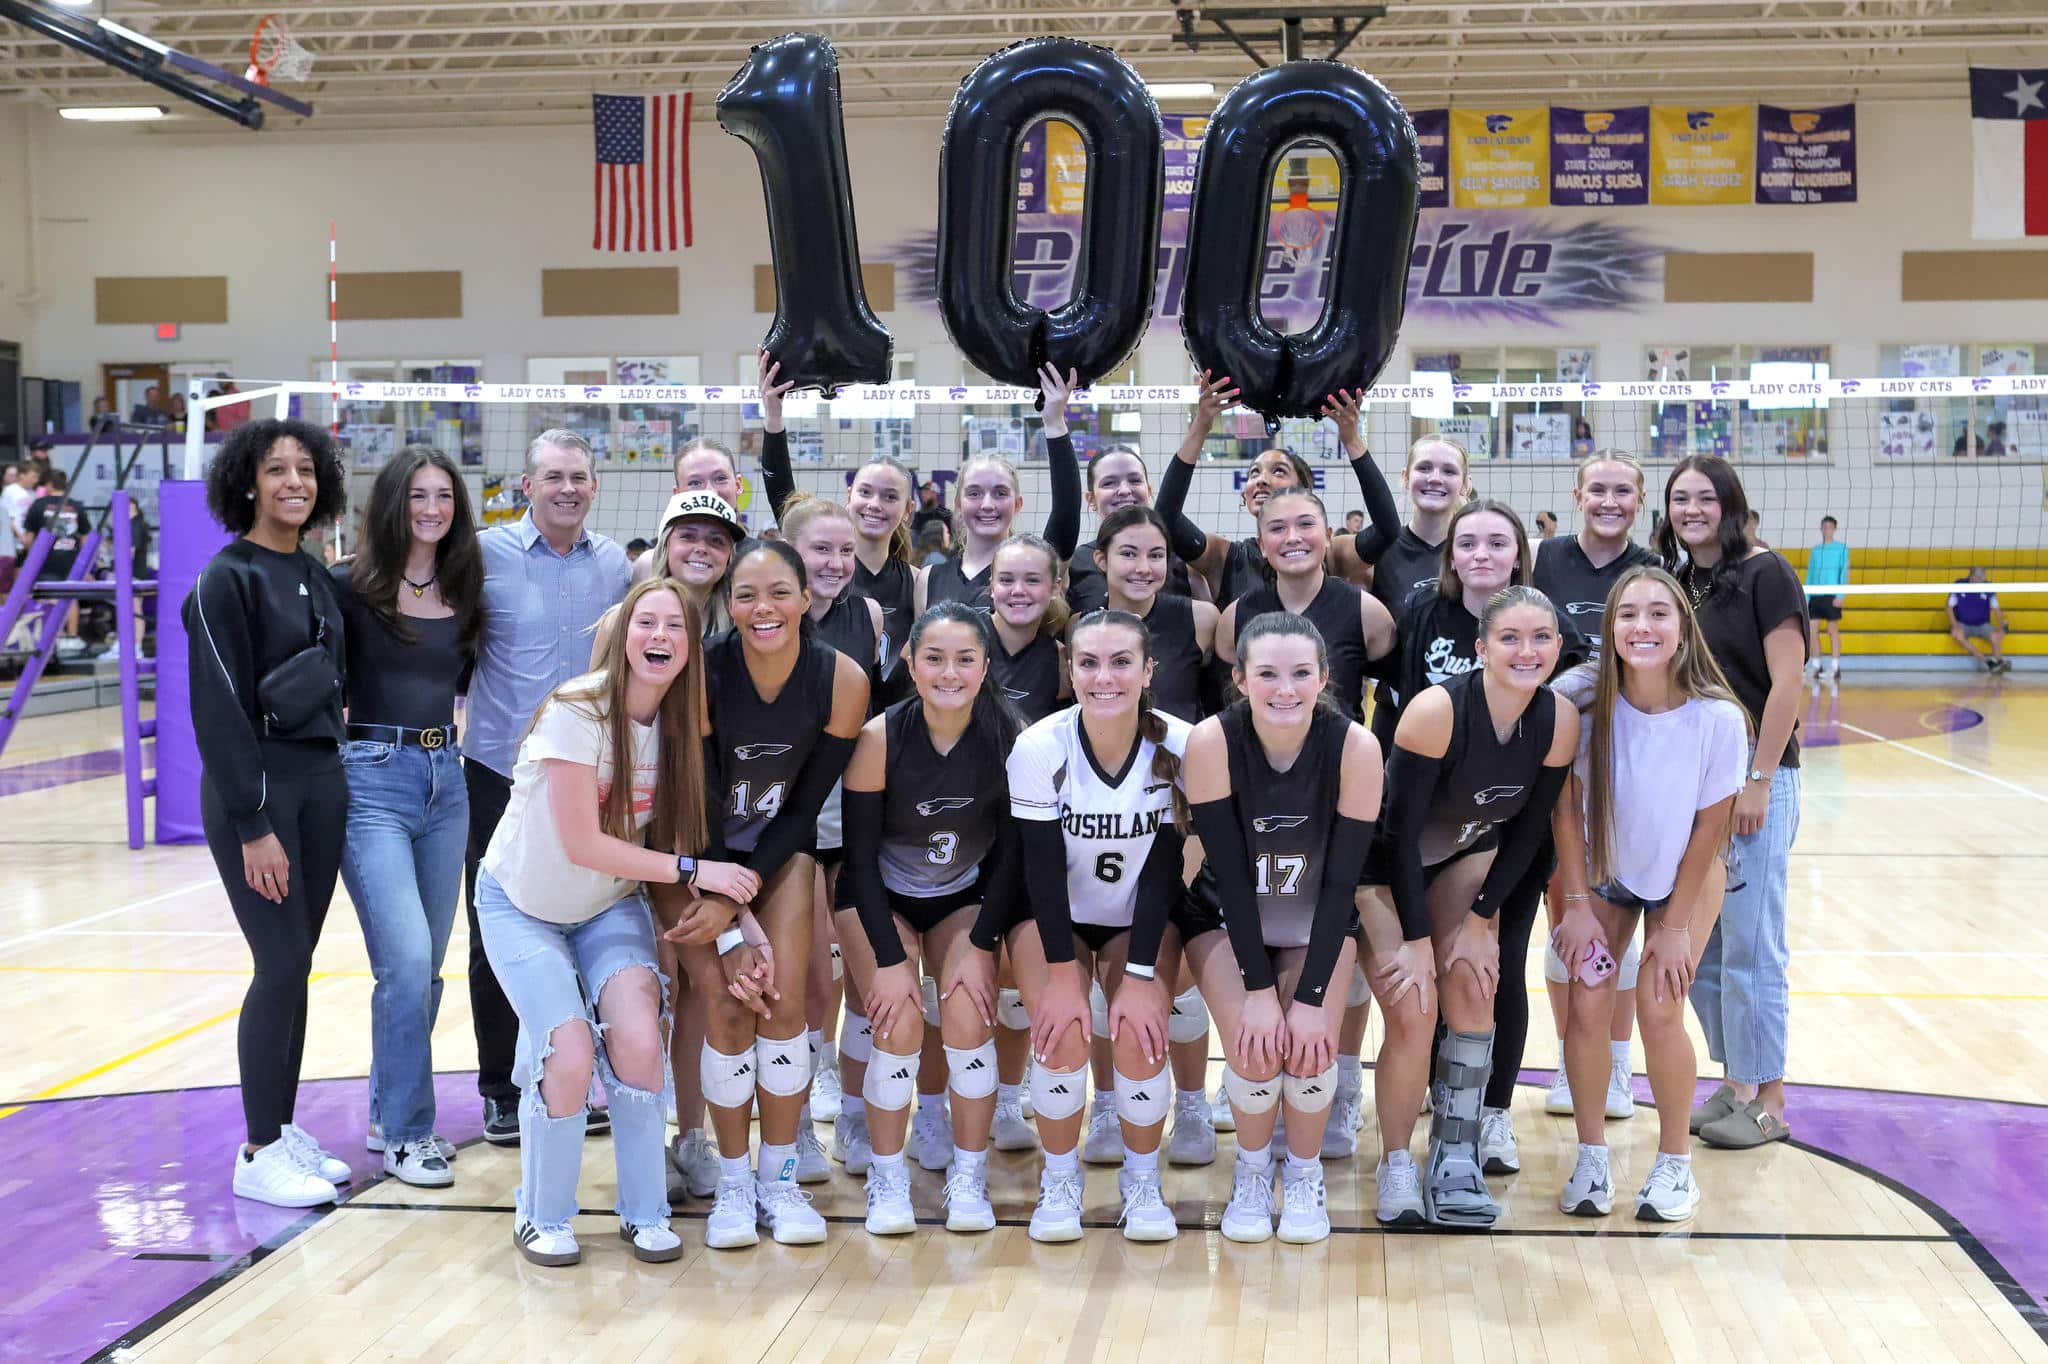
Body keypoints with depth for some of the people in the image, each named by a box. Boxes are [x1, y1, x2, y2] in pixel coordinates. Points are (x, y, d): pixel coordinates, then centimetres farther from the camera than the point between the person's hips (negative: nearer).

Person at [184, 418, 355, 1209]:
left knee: (296, 965, 11)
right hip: (253, 785, -7)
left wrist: (332, 777, 11)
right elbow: (219, 706, -14)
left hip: (322, 780, 7)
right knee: (281, 967, -7)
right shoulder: (228, 579, -10)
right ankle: (258, 1153, 5)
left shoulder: (317, 577, 12)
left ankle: (284, 1128, 21)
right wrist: (253, 824, -17)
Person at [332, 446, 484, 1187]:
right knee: (406, 960, -13)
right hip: (371, 780, -5)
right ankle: (403, 1131, 1)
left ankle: (392, 1112, 25)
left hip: (446, 780, 6)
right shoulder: (350, 588, -7)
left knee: (426, 965, 10)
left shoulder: (462, 591, 8)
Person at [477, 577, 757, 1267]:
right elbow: (582, 844, -25)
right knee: (573, 1054, -21)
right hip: (523, 902, -3)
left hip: (609, 906, 4)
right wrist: (692, 869, -26)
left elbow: (683, 834, -7)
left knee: (638, 1039, -21)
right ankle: (542, 1215, 6)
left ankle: (643, 1211, 1)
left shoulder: (681, 723, -9)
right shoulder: (577, 711, -25)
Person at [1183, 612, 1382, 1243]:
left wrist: (1311, 998, -21)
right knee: (1256, 1046, -22)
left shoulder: (1355, 747, -23)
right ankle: (1251, 1171, 9)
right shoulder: (1212, 742, -25)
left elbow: (1341, 882, -19)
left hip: (1319, 924, 1)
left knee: (1310, 1043, -22)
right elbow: (1230, 874, -20)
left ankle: (1304, 1173, 8)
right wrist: (1258, 990, -23)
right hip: (1230, 922, -1)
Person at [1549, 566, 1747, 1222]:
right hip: (1600, 872, 1)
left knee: (1658, 1011, -12)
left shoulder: (1718, 718, -26)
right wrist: (1577, 904, -12)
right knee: (1587, 1005, -10)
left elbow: (1710, 825, -15)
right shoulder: (1589, 706, -24)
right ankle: (1591, 1157, 9)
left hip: (1684, 877, -1)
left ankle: (1675, 1162, 9)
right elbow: (1566, 806, -12)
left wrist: (1676, 925, -10)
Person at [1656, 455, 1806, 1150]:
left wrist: (1759, 781, -17)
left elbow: (1786, 683, -13)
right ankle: (1733, 1084, 23)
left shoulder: (1764, 573, -9)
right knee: (1699, 946, 11)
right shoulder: (1677, 582, 11)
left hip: (1755, 780, -7)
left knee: (1749, 945, -3)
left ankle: (1766, 1101, 9)